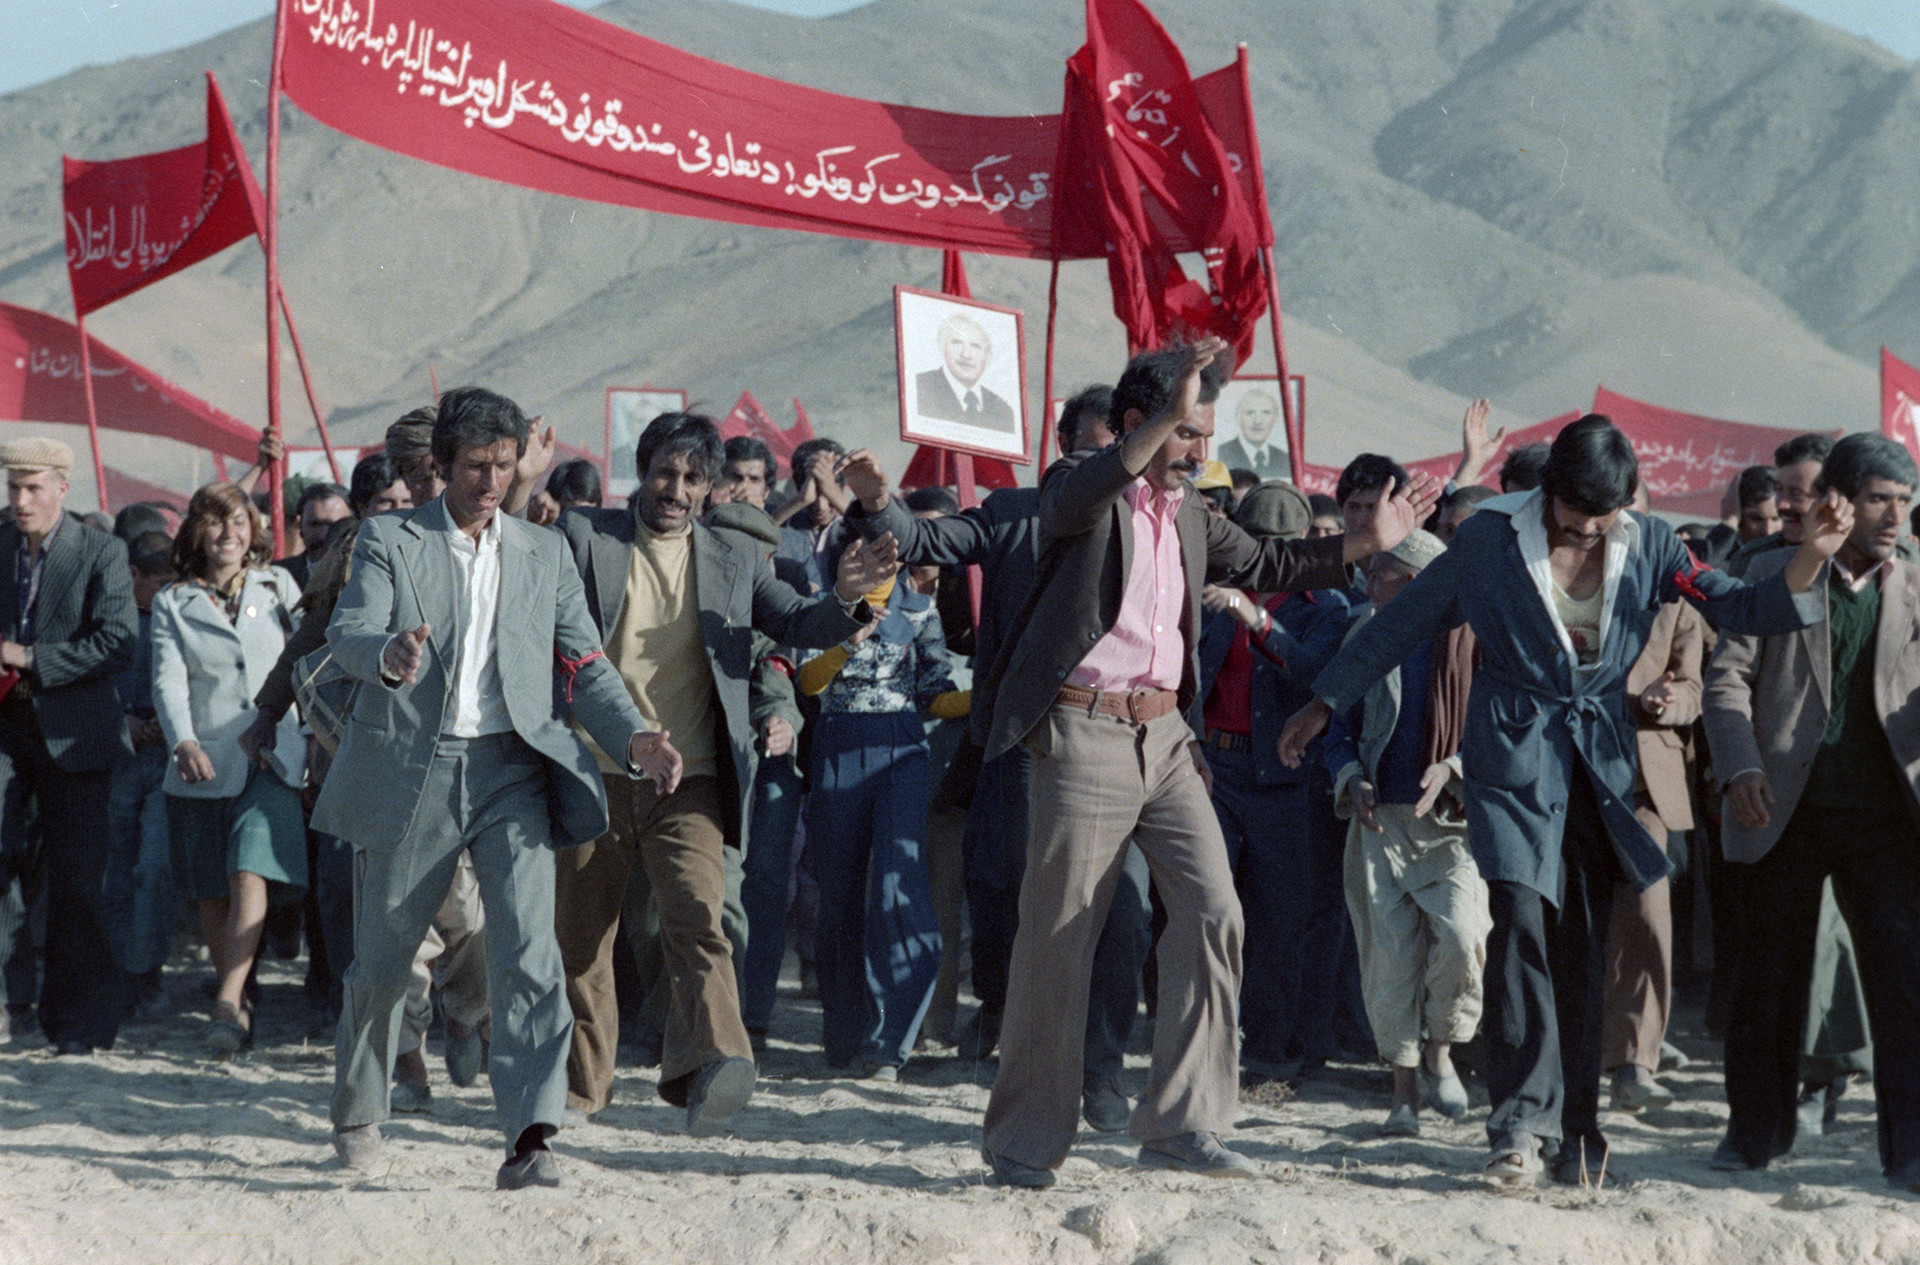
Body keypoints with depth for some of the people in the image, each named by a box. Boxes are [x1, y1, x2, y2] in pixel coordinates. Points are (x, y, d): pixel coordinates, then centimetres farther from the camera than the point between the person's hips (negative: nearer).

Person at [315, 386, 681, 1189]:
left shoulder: (545, 555, 13)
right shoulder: (389, 541, 4)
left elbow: (584, 664, 10)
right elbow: (348, 633, -12)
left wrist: (635, 737, -9)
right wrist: (390, 656, -37)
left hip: (510, 769, 1)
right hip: (410, 769, -1)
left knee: (529, 950, -17)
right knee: (381, 962, 11)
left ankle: (529, 1140, -23)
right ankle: (356, 1116, 34)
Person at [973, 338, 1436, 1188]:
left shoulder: (1190, 517, 17)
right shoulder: (1079, 493, -5)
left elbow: (1266, 565, 28)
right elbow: (1079, 494, -28)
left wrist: (1368, 543, 18)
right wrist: (1170, 417, -39)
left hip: (1164, 736, 7)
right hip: (1085, 735, -6)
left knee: (1211, 912, -6)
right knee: (1058, 938, -1)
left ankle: (1180, 1121, -1)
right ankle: (1024, 1138, 10)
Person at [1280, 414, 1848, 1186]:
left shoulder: (1647, 546, 3)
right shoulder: (1493, 537, -4)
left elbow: (1738, 609, -2)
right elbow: (1407, 621, 4)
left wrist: (1809, 560, -20)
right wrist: (1325, 703, 7)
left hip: (1598, 758, 3)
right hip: (1514, 752, -3)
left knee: (1585, 941, 6)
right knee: (1522, 919, -18)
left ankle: (1574, 1131, 15)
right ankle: (1521, 1121, -21)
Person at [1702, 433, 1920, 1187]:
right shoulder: (1774, 573, 5)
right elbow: (1728, 677, 1)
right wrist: (1740, 768, -13)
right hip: (1787, 812, -1)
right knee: (1768, 978, 8)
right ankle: (1757, 1131, 22)